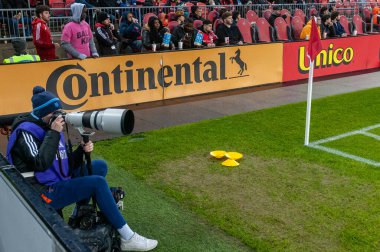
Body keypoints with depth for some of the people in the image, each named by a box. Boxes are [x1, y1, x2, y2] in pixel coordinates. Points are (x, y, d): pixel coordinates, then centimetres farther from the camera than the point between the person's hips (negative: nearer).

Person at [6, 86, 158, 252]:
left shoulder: (50, 129, 11)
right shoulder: (26, 132, -13)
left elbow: (66, 165, 10)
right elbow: (41, 164, -28)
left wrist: (82, 150, -8)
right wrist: (53, 134, -22)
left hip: (58, 183, 9)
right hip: (43, 193, -9)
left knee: (100, 166, 9)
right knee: (98, 183, -21)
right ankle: (128, 239, -16)